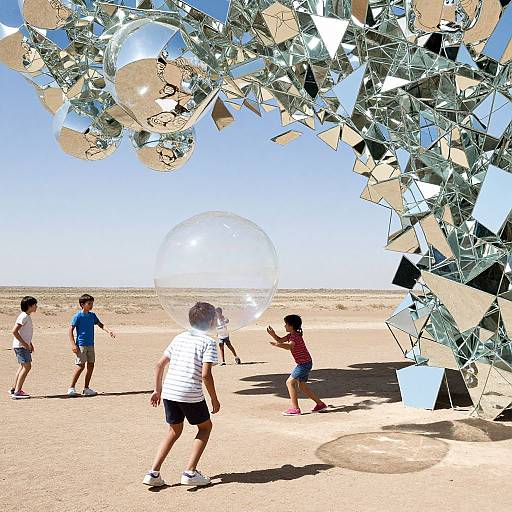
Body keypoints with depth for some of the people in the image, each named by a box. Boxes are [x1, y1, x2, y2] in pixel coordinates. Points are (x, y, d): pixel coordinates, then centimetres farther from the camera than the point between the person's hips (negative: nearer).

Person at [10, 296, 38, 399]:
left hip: (24, 345, 10)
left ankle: (14, 389, 24)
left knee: (23, 366, 16)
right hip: (20, 346, -10)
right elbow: (14, 331, -23)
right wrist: (24, 343, -20)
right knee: (27, 366, -12)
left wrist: (30, 343, 18)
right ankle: (17, 392, -11)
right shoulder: (24, 317, -17)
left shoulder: (27, 316, 13)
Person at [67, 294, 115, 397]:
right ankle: (71, 388, 0)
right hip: (81, 345, -7)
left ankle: (86, 388, 15)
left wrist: (108, 331, -1)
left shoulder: (92, 315, 10)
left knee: (91, 365, 5)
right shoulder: (78, 316, -8)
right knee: (80, 365, -10)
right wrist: (73, 344, -15)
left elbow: (100, 324, 17)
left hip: (90, 345, 7)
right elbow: (70, 330, -9)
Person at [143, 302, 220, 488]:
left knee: (174, 430, 22)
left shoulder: (179, 338, 16)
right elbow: (206, 374, -13)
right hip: (191, 394, -6)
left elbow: (160, 364, 14)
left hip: (169, 391, 6)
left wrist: (157, 390, 21)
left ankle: (153, 473, 12)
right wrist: (214, 399, -3)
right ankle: (190, 472, 10)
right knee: (205, 426, 17)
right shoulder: (208, 342, -3)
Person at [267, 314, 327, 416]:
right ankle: (320, 404, 27)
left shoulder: (296, 336, -20)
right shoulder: (291, 335, 10)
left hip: (304, 363, -10)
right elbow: (281, 340, 13)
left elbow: (289, 346, -38)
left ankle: (295, 408, -11)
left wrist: (278, 345, -55)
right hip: (304, 363, 10)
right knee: (302, 386, 18)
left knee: (290, 382, -11)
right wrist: (273, 334, -5)